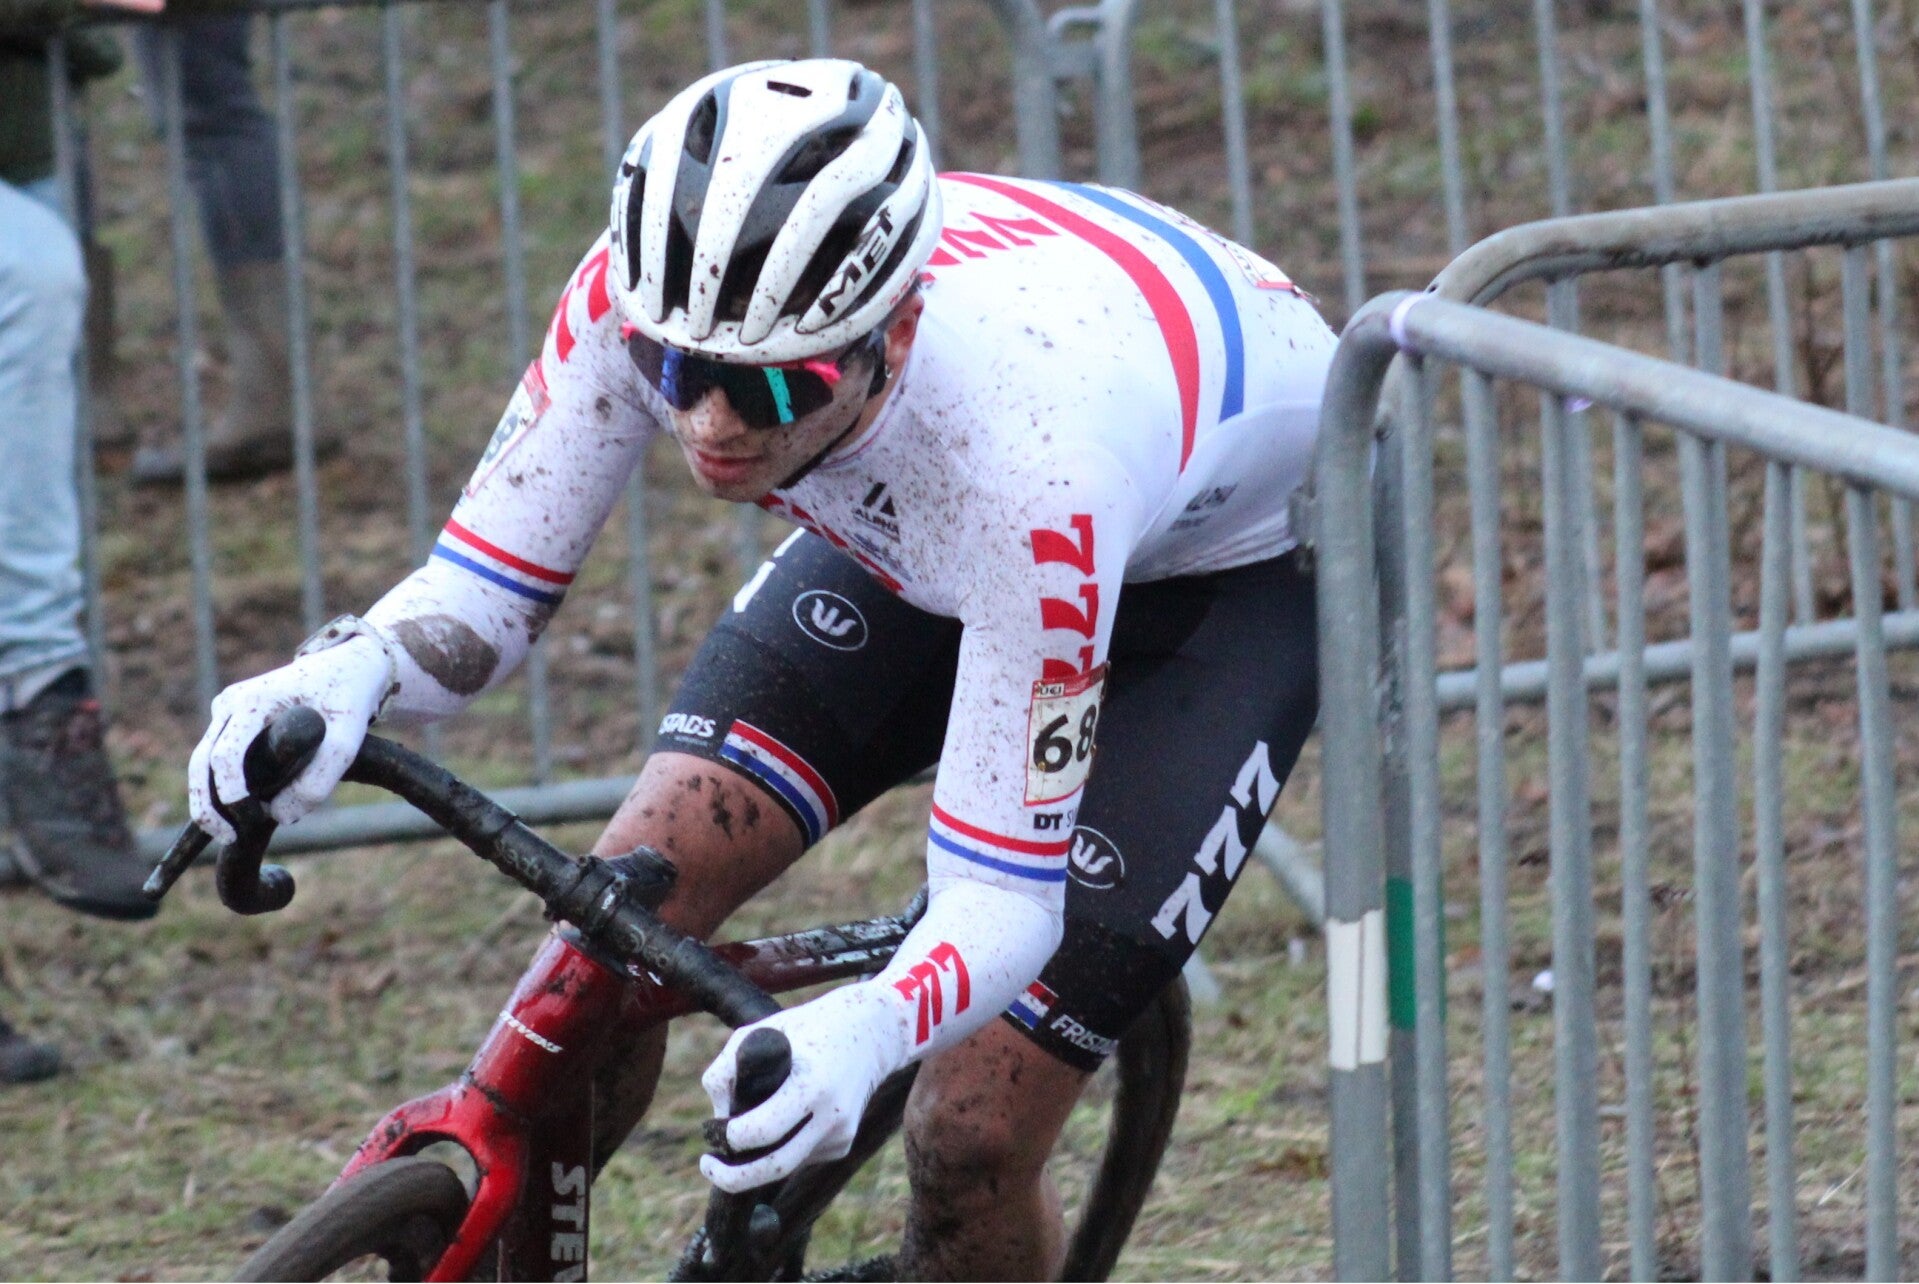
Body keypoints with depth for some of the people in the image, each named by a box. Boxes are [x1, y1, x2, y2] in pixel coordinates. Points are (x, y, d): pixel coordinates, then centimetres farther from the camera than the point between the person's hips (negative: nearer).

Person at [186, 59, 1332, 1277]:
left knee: (973, 1145, -14)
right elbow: (480, 594, -20)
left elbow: (1002, 898, -37)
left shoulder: (1022, 467, -45)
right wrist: (344, 675, -44)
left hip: (1239, 566, -5)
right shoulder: (642, 294, -33)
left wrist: (856, 1033, -59)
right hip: (900, 527, 5)